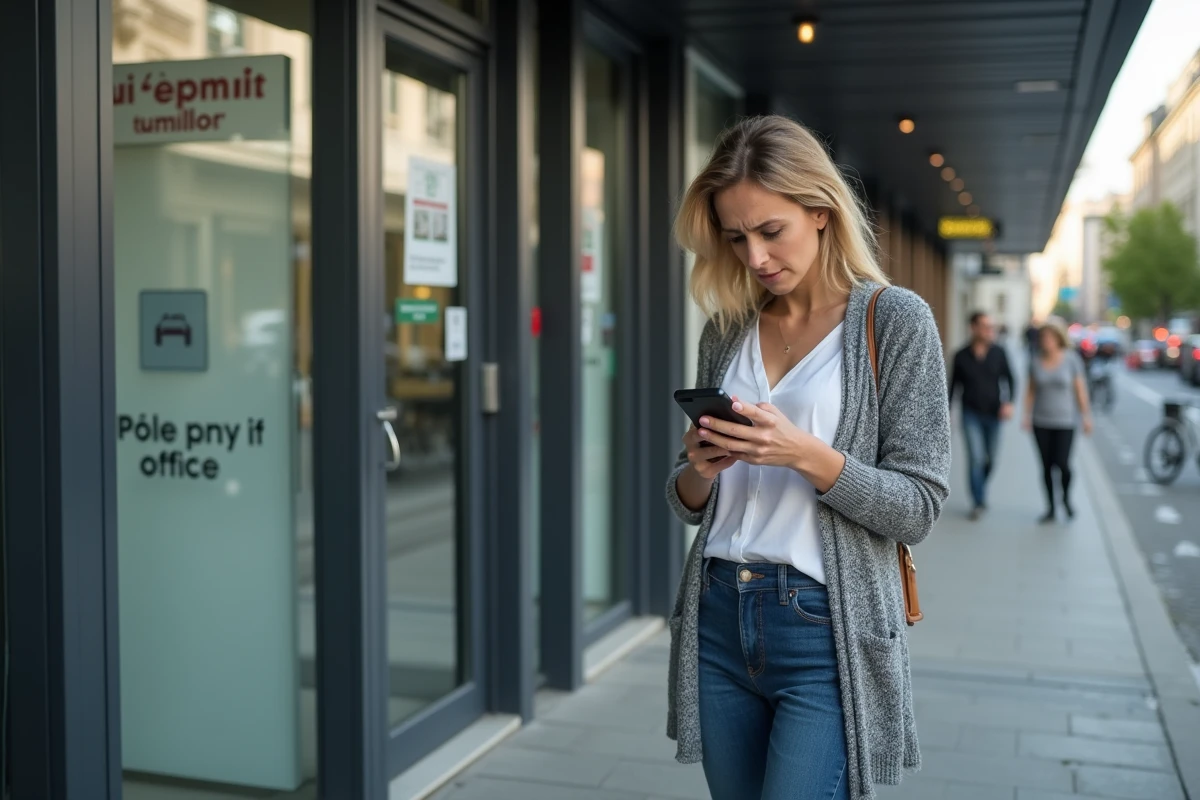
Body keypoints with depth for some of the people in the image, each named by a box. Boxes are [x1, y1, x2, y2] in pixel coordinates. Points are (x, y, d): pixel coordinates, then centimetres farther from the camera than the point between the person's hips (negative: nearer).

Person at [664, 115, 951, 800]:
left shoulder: (896, 320, -5)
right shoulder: (727, 329, 9)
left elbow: (919, 507, -8)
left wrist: (806, 454, -21)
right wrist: (698, 471, -8)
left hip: (826, 627, -5)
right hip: (719, 621, 5)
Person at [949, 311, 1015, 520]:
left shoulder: (998, 353, -1)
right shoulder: (961, 356, -2)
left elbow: (1010, 379, 4)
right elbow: (953, 385, 7)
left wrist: (1009, 402, -12)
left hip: (993, 414, 2)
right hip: (971, 414, -2)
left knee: (990, 458, 11)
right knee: (975, 457, -11)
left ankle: (981, 491, 36)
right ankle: (978, 502, -2)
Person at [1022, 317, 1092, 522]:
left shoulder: (1071, 359, -3)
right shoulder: (1036, 361, 3)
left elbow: (1080, 389, -1)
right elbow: (1030, 390, 8)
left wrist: (1086, 417, -1)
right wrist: (1027, 415, 1)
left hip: (1065, 421, -2)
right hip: (1041, 422, 2)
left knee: (1062, 463, -11)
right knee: (1046, 466, 3)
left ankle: (1066, 497, 19)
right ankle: (1050, 508, 14)